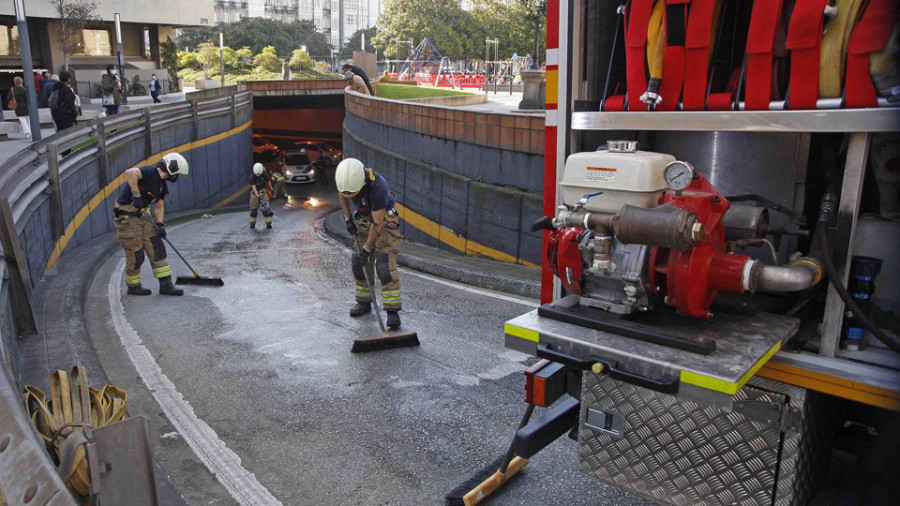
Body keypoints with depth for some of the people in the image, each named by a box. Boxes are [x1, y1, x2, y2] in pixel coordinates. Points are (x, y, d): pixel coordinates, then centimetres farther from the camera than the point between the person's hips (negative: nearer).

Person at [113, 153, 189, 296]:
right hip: (127, 216, -9)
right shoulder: (150, 172, -17)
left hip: (143, 215, 9)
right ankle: (133, 287, 19)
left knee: (157, 249, 5)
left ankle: (166, 284, 9)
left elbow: (159, 207, 17)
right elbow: (130, 173, -37)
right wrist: (136, 195, -32)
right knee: (136, 255, 0)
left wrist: (160, 224, 3)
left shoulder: (162, 184, 12)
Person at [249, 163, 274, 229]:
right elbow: (253, 187, -26)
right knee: (253, 209, 1)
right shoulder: (252, 177, -17)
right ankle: (252, 223, 17)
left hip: (263, 192, 1)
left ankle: (268, 223, -9)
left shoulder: (264, 175, -8)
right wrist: (258, 196, -37)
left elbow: (268, 181, 11)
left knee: (265, 208, -10)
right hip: (255, 193, -1)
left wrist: (271, 189, 21)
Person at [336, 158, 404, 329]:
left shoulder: (377, 187, -36)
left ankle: (392, 311, -15)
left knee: (385, 265, -16)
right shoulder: (344, 175, -16)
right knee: (358, 263, 7)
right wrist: (347, 218, 4)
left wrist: (366, 250, -23)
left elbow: (378, 224, -29)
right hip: (363, 220, 7)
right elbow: (342, 195, 10)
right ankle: (364, 302, 24)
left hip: (385, 221, -6)